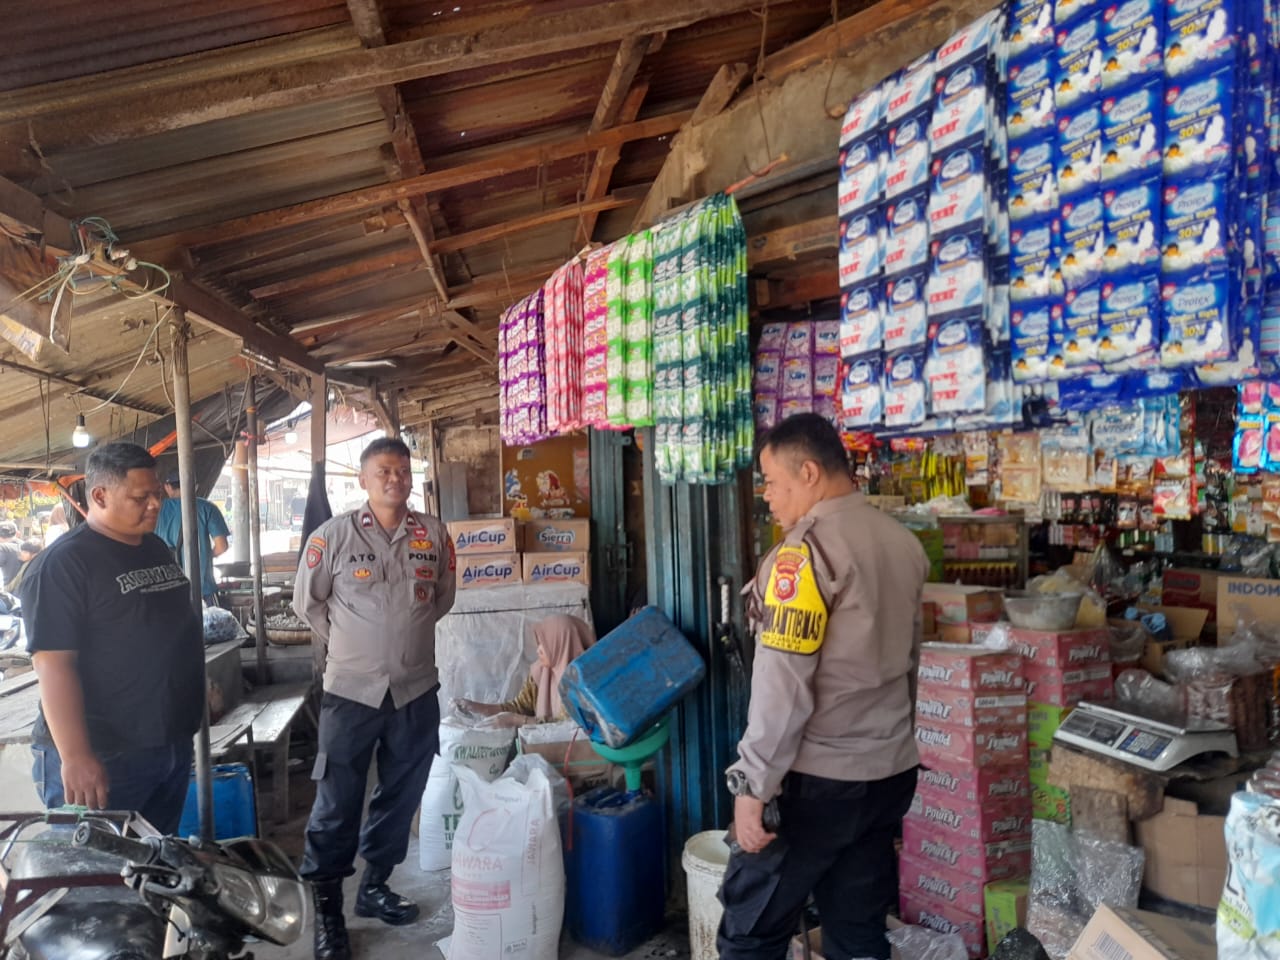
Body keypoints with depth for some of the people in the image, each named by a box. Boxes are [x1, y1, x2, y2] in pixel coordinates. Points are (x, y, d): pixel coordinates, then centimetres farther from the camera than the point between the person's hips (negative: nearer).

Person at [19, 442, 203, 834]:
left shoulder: (157, 549, 9)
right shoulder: (62, 564, -15)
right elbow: (54, 664, -21)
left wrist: (200, 686, 20)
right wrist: (75, 757, -25)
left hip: (173, 743, 8)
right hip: (104, 757, -7)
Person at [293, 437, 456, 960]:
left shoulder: (435, 535, 0)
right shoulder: (334, 534, -8)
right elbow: (307, 601, 4)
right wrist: (347, 645, 9)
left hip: (417, 690, 3)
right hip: (351, 690, -3)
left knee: (401, 796, 15)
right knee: (337, 802, 3)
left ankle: (375, 886, 35)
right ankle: (326, 909, 20)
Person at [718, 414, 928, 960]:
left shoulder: (804, 550, -18)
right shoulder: (904, 542, 6)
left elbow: (783, 684, -21)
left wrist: (753, 785, -15)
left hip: (815, 778, -8)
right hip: (890, 772, 8)